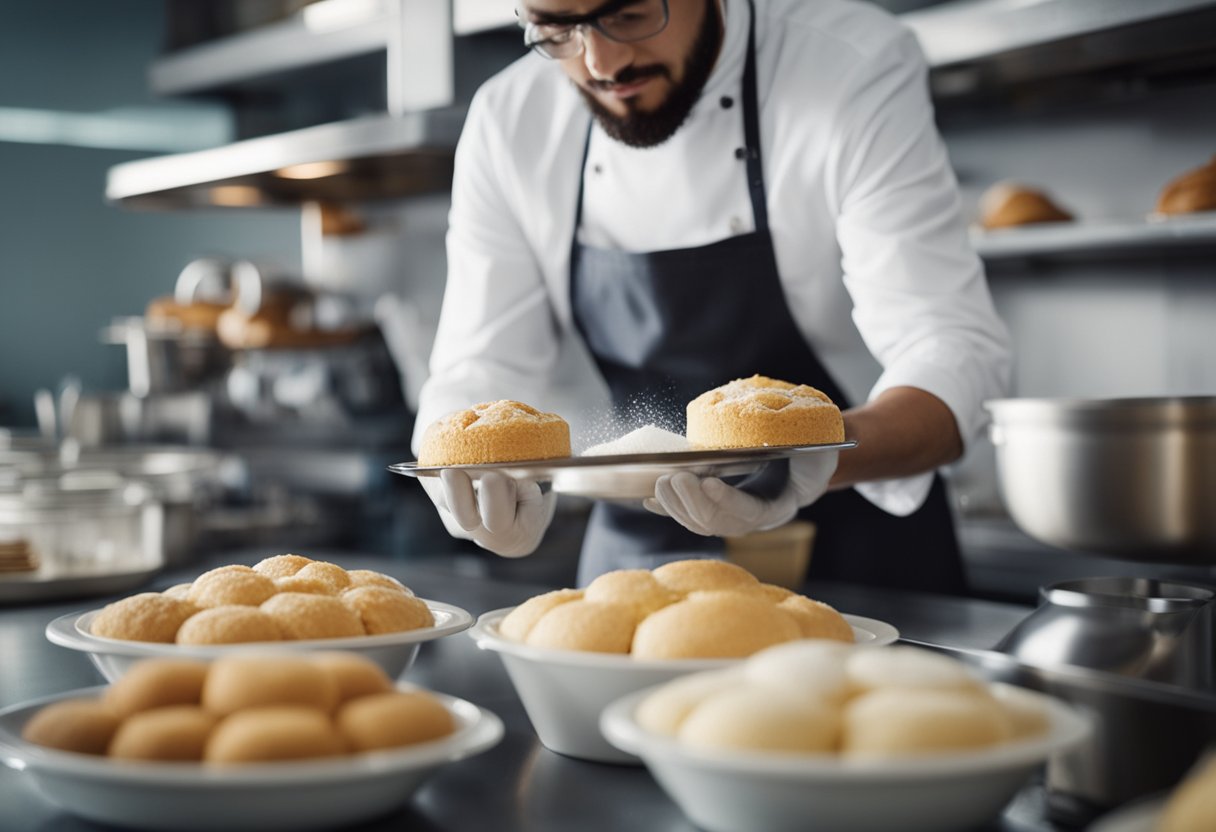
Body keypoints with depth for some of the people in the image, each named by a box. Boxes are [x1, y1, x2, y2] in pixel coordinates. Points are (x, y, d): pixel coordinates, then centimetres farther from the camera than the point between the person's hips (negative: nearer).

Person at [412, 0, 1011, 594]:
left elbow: (953, 352, -21)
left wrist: (822, 457, -40)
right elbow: (479, 371, -4)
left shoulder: (855, 71, -16)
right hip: (633, 558, 3)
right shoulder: (508, 120, -4)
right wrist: (475, 479, -26)